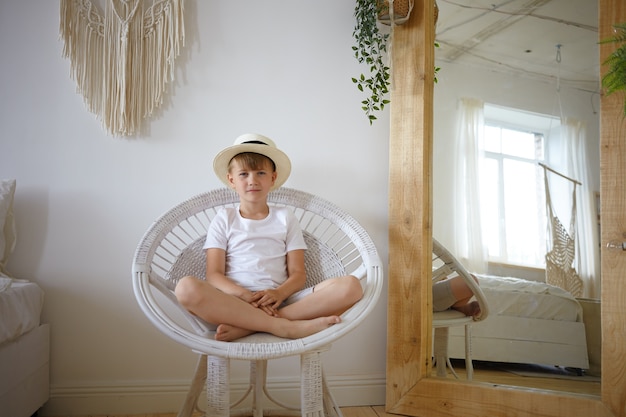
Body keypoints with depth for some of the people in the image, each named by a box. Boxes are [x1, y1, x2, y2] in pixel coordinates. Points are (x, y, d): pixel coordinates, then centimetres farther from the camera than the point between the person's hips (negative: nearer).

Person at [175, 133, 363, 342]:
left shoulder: (285, 217, 17)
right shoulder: (224, 220, 14)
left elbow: (298, 273, 9)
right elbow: (214, 275, 3)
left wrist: (278, 294, -14)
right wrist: (246, 296, -17)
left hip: (278, 302, 2)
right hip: (234, 302, -1)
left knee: (350, 286, -22)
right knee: (186, 288, -33)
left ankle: (245, 327, -26)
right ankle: (282, 326, -28)